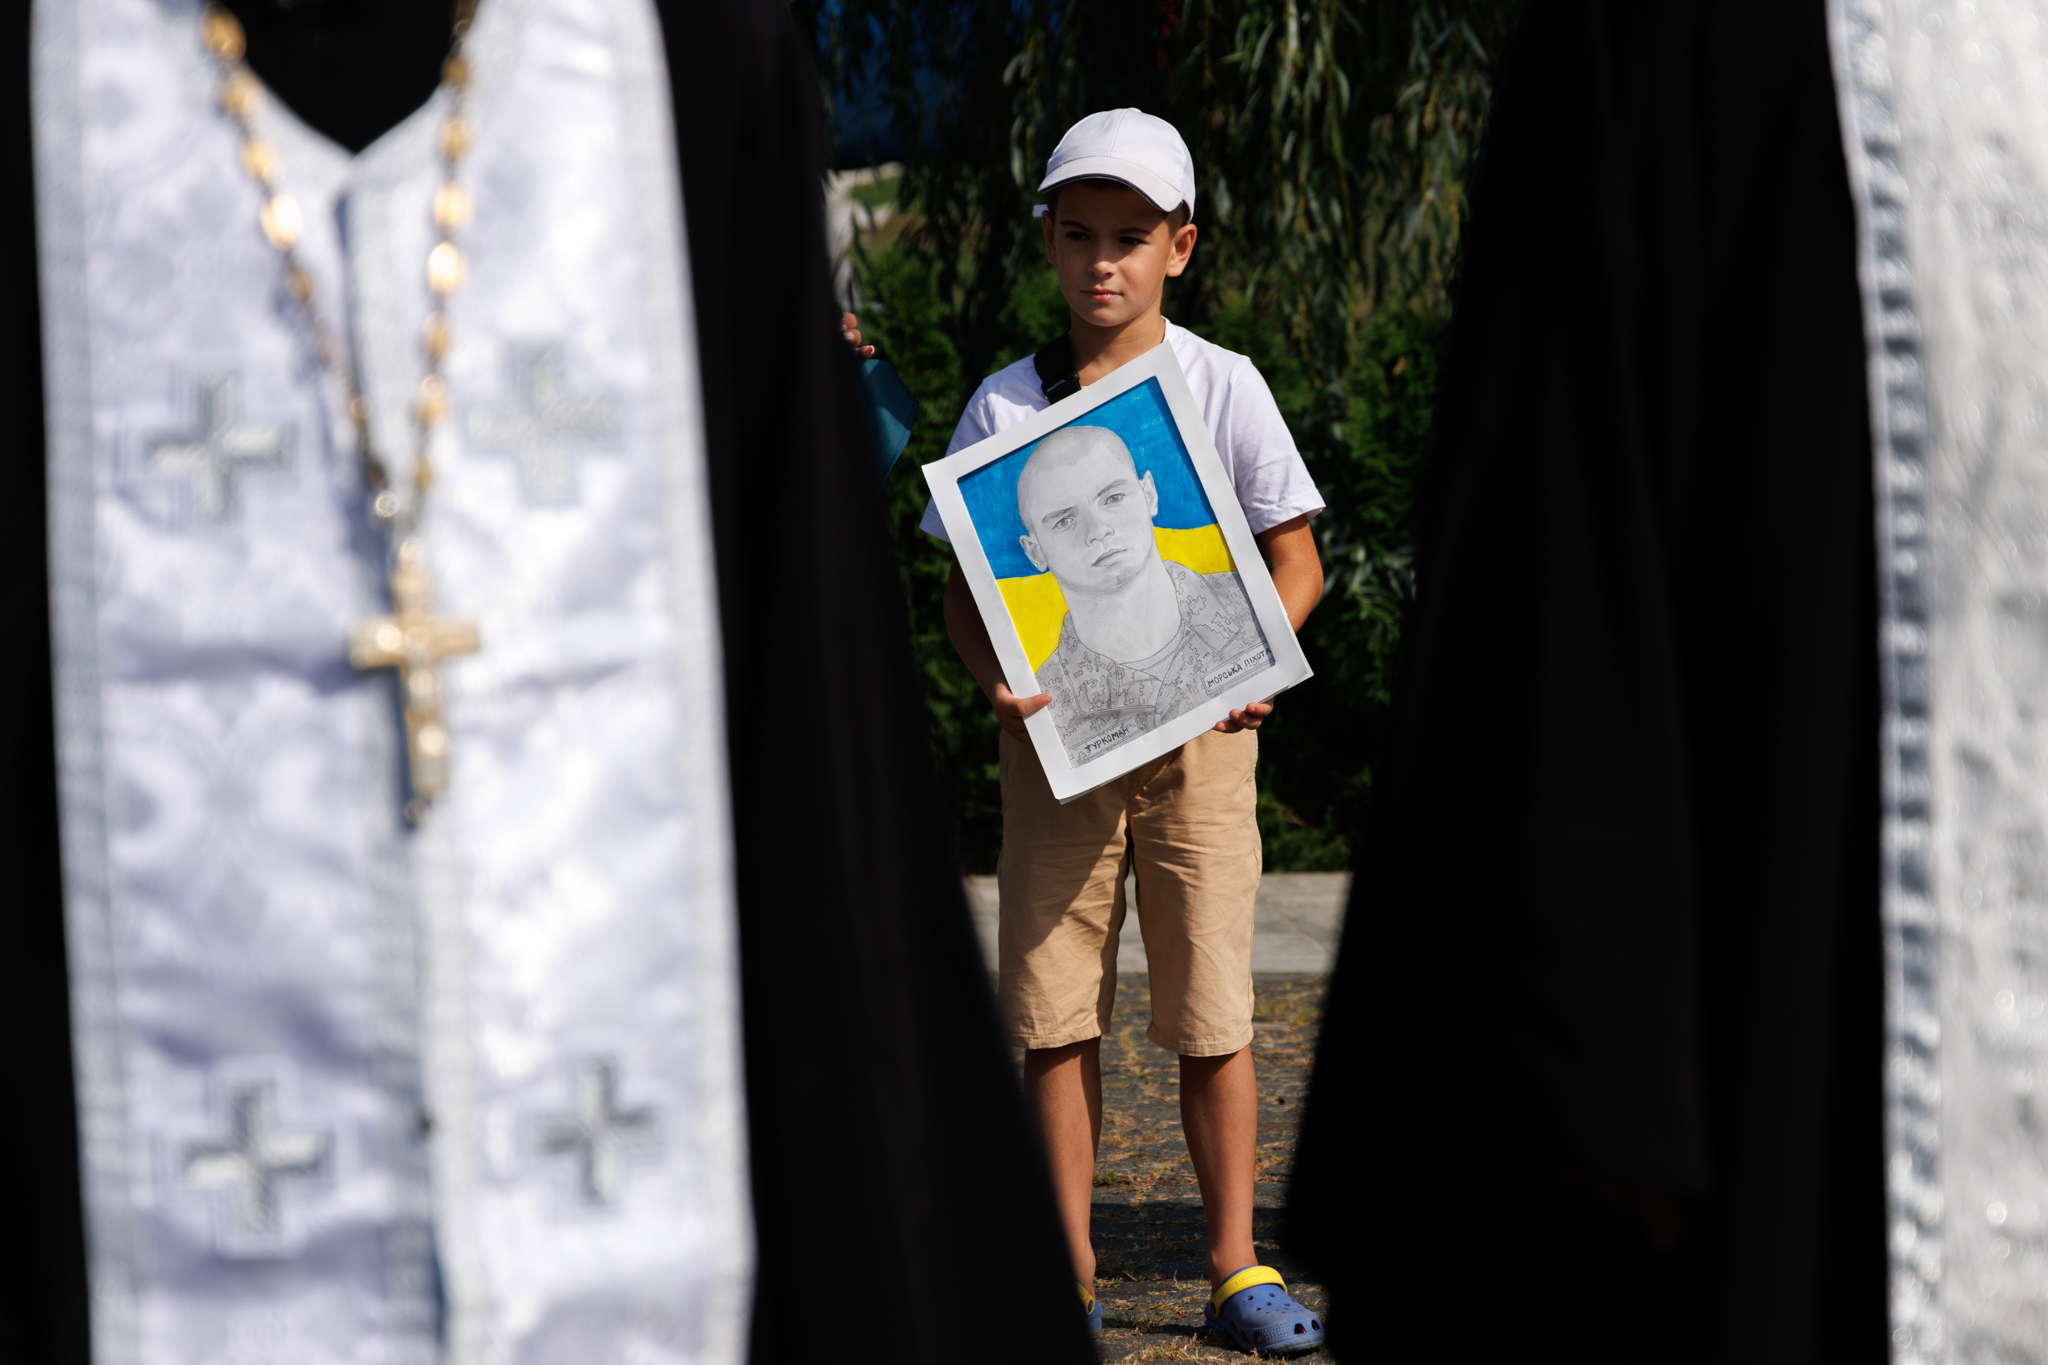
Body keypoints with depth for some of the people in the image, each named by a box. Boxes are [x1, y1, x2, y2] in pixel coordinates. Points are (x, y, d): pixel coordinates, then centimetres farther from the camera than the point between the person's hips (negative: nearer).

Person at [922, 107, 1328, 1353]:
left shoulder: (1222, 386, 4)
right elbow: (963, 584, 7)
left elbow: (1297, 559, 5)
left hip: (1198, 727, -1)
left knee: (1211, 1007, -2)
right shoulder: (1005, 403, 7)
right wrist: (995, 674, -13)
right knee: (1055, 1004, 0)